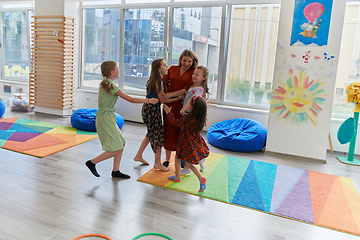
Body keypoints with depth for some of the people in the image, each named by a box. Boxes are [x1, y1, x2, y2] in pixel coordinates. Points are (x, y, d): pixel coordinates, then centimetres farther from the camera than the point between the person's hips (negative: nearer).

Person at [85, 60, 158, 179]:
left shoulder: (104, 83, 11)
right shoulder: (111, 86, -17)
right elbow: (130, 99, -17)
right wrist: (149, 100, -11)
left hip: (107, 117, 10)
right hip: (105, 118, -10)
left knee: (121, 143, 12)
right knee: (117, 149, -6)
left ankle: (116, 171, 18)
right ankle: (92, 162, 4)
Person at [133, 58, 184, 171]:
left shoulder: (157, 80, 12)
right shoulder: (158, 82, -18)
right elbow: (162, 100, -19)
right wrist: (178, 98, -19)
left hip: (149, 108, 10)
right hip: (152, 109, -10)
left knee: (151, 133, 20)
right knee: (158, 134, -1)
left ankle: (139, 156, 30)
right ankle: (157, 163, 10)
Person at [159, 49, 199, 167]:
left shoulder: (193, 73, 2)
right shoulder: (172, 69, 11)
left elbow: (187, 89, -9)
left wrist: (171, 94, -16)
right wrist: (162, 95, -13)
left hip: (183, 105, -2)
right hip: (169, 104, 2)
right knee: (169, 130, 5)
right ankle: (167, 159, 20)